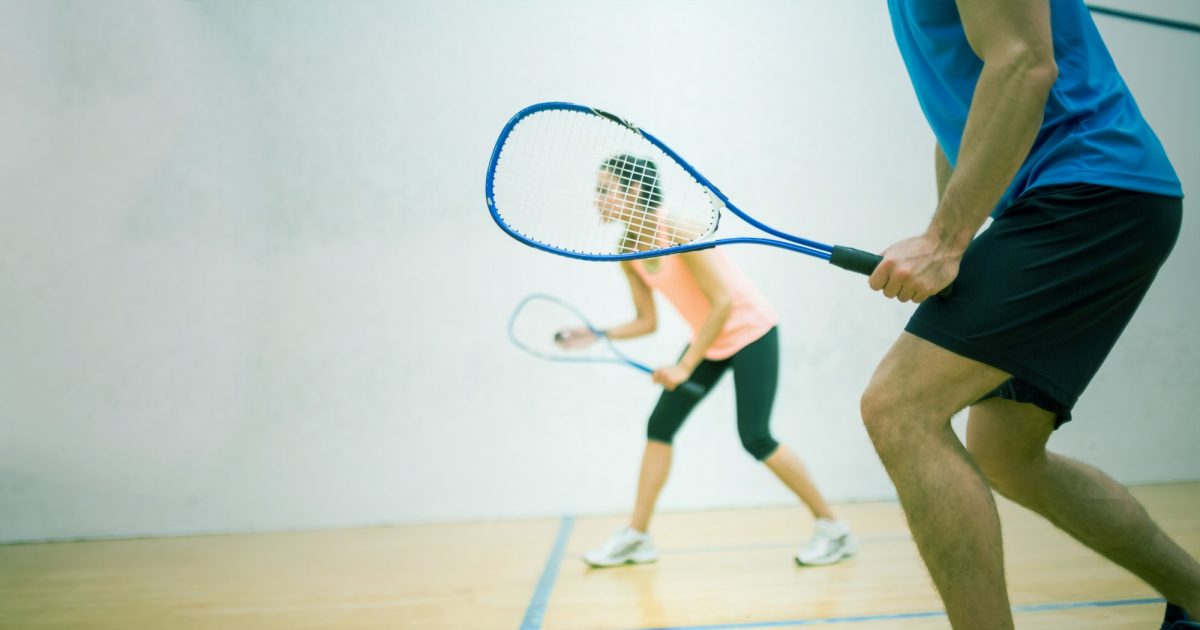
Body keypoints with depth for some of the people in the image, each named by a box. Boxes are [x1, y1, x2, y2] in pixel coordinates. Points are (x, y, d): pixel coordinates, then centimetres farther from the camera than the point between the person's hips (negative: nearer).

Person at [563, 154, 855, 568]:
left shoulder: (678, 231, -25)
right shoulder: (627, 252, -2)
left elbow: (723, 303, -26)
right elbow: (647, 321, 5)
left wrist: (685, 367, -27)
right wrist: (599, 335, -11)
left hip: (750, 330, -8)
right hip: (708, 340, 8)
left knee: (755, 438, -13)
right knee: (660, 425, 1)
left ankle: (832, 528, 3)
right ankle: (636, 536, 9)